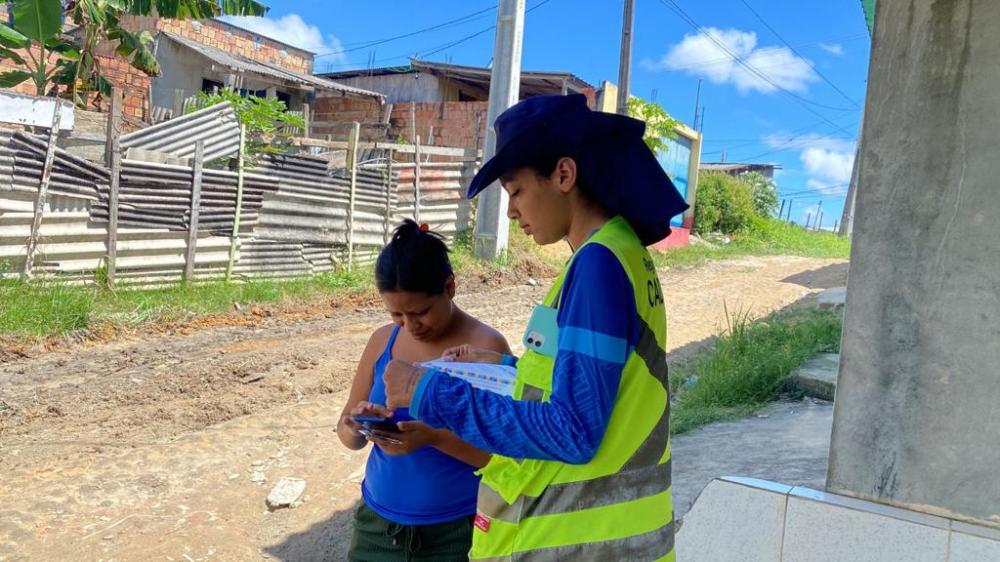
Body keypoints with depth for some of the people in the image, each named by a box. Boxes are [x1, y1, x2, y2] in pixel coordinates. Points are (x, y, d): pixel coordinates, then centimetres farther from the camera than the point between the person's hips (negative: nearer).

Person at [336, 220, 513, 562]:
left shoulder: (485, 347, -15)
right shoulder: (382, 341, -1)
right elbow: (347, 434, 6)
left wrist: (435, 437, -30)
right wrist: (356, 427, -16)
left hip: (454, 532, -4)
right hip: (377, 522, 5)